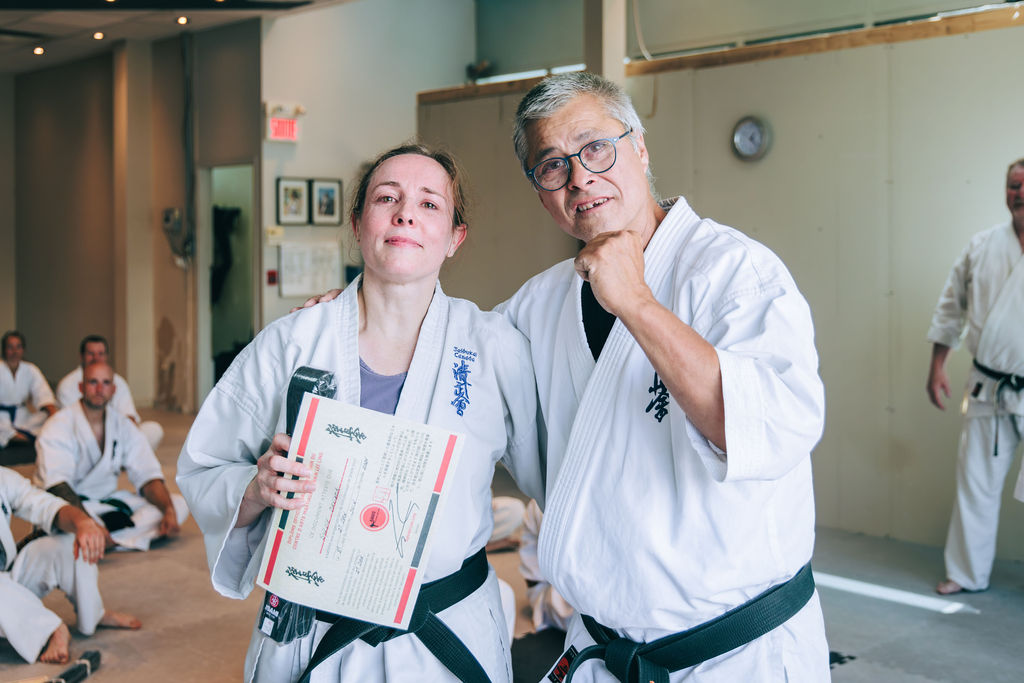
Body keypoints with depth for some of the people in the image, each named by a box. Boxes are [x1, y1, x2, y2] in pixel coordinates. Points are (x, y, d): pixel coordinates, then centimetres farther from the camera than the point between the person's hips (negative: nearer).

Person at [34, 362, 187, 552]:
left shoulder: (123, 426, 5)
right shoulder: (59, 426, -12)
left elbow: (148, 476, 1)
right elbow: (57, 485, -25)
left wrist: (169, 511, -19)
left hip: (108, 502, 6)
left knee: (179, 504, -12)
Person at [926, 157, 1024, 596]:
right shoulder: (982, 247, 4)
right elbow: (951, 307, 13)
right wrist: (937, 366, 11)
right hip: (988, 390, 3)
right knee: (976, 480, 12)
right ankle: (968, 573, 27)